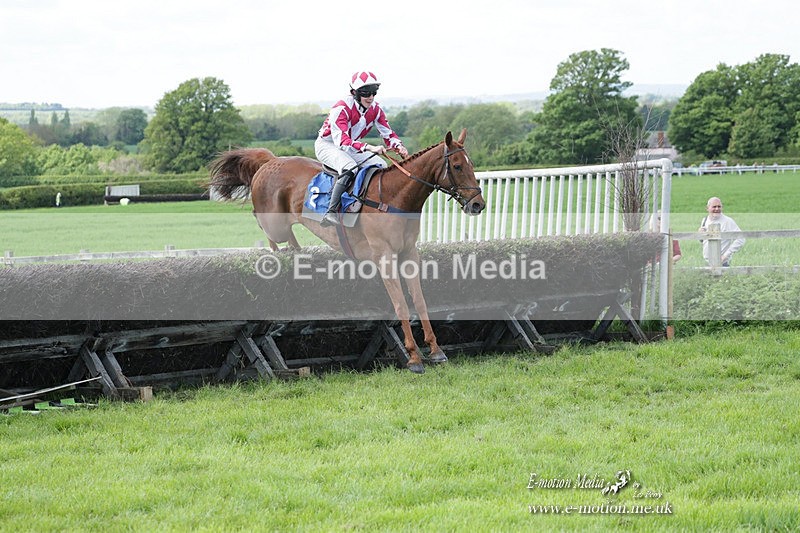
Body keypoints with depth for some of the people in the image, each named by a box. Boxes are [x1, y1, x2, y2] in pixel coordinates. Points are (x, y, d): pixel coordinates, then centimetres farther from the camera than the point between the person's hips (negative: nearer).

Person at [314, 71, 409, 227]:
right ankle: (331, 212, -43)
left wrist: (398, 146, -22)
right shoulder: (342, 108, -28)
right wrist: (369, 148, -50)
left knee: (381, 165, -7)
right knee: (350, 167, -35)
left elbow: (388, 133, 2)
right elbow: (341, 140, -39)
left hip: (352, 147, 8)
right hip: (327, 145, -8)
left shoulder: (375, 109, -6)